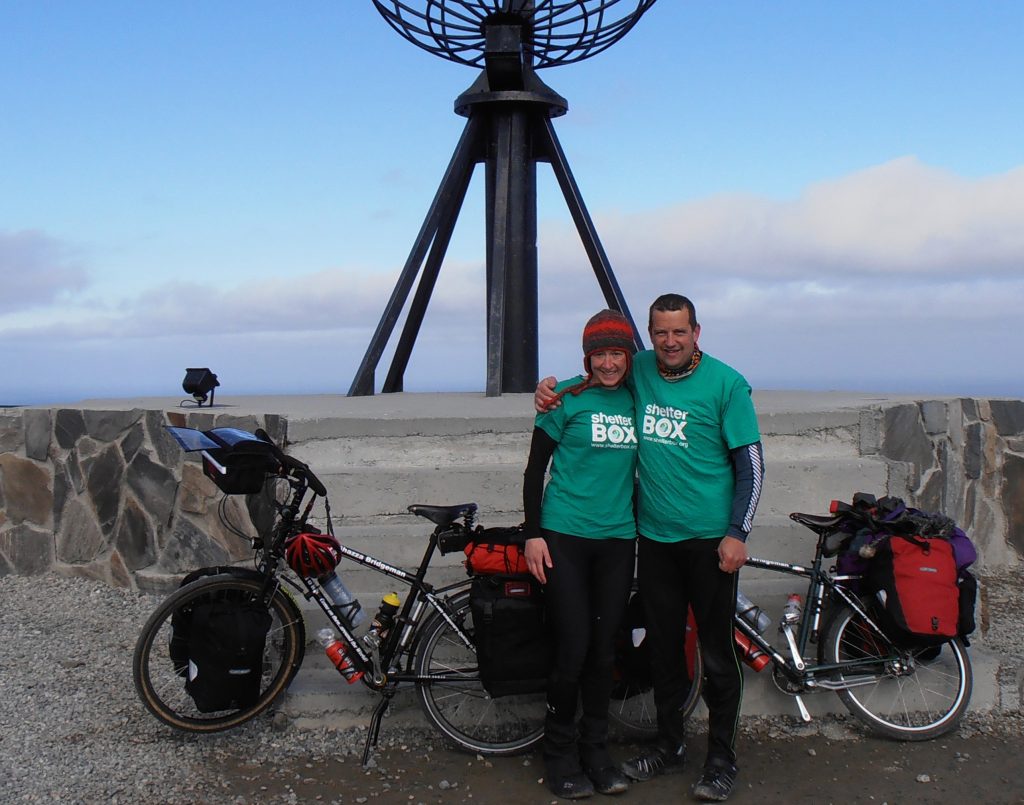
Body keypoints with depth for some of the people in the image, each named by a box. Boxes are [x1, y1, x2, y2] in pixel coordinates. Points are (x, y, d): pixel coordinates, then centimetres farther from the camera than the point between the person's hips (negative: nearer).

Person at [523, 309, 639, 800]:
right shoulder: (567, 398, -4)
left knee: (603, 648, 9)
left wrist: (642, 528, 15)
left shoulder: (636, 401, 8)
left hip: (618, 540, 4)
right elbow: (535, 468, -2)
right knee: (572, 648, -3)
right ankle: (560, 755, 16)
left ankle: (596, 751, 24)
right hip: (564, 538, -4)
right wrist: (533, 534, -7)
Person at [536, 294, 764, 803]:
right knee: (663, 647, 13)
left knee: (717, 653, 3)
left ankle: (721, 758, 19)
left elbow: (751, 463, -6)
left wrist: (736, 533, -12)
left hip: (709, 540, -4)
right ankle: (669, 744, 30)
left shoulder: (726, 384, -7)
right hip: (654, 537, 4)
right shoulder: (639, 371, 4)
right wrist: (551, 388, 1)